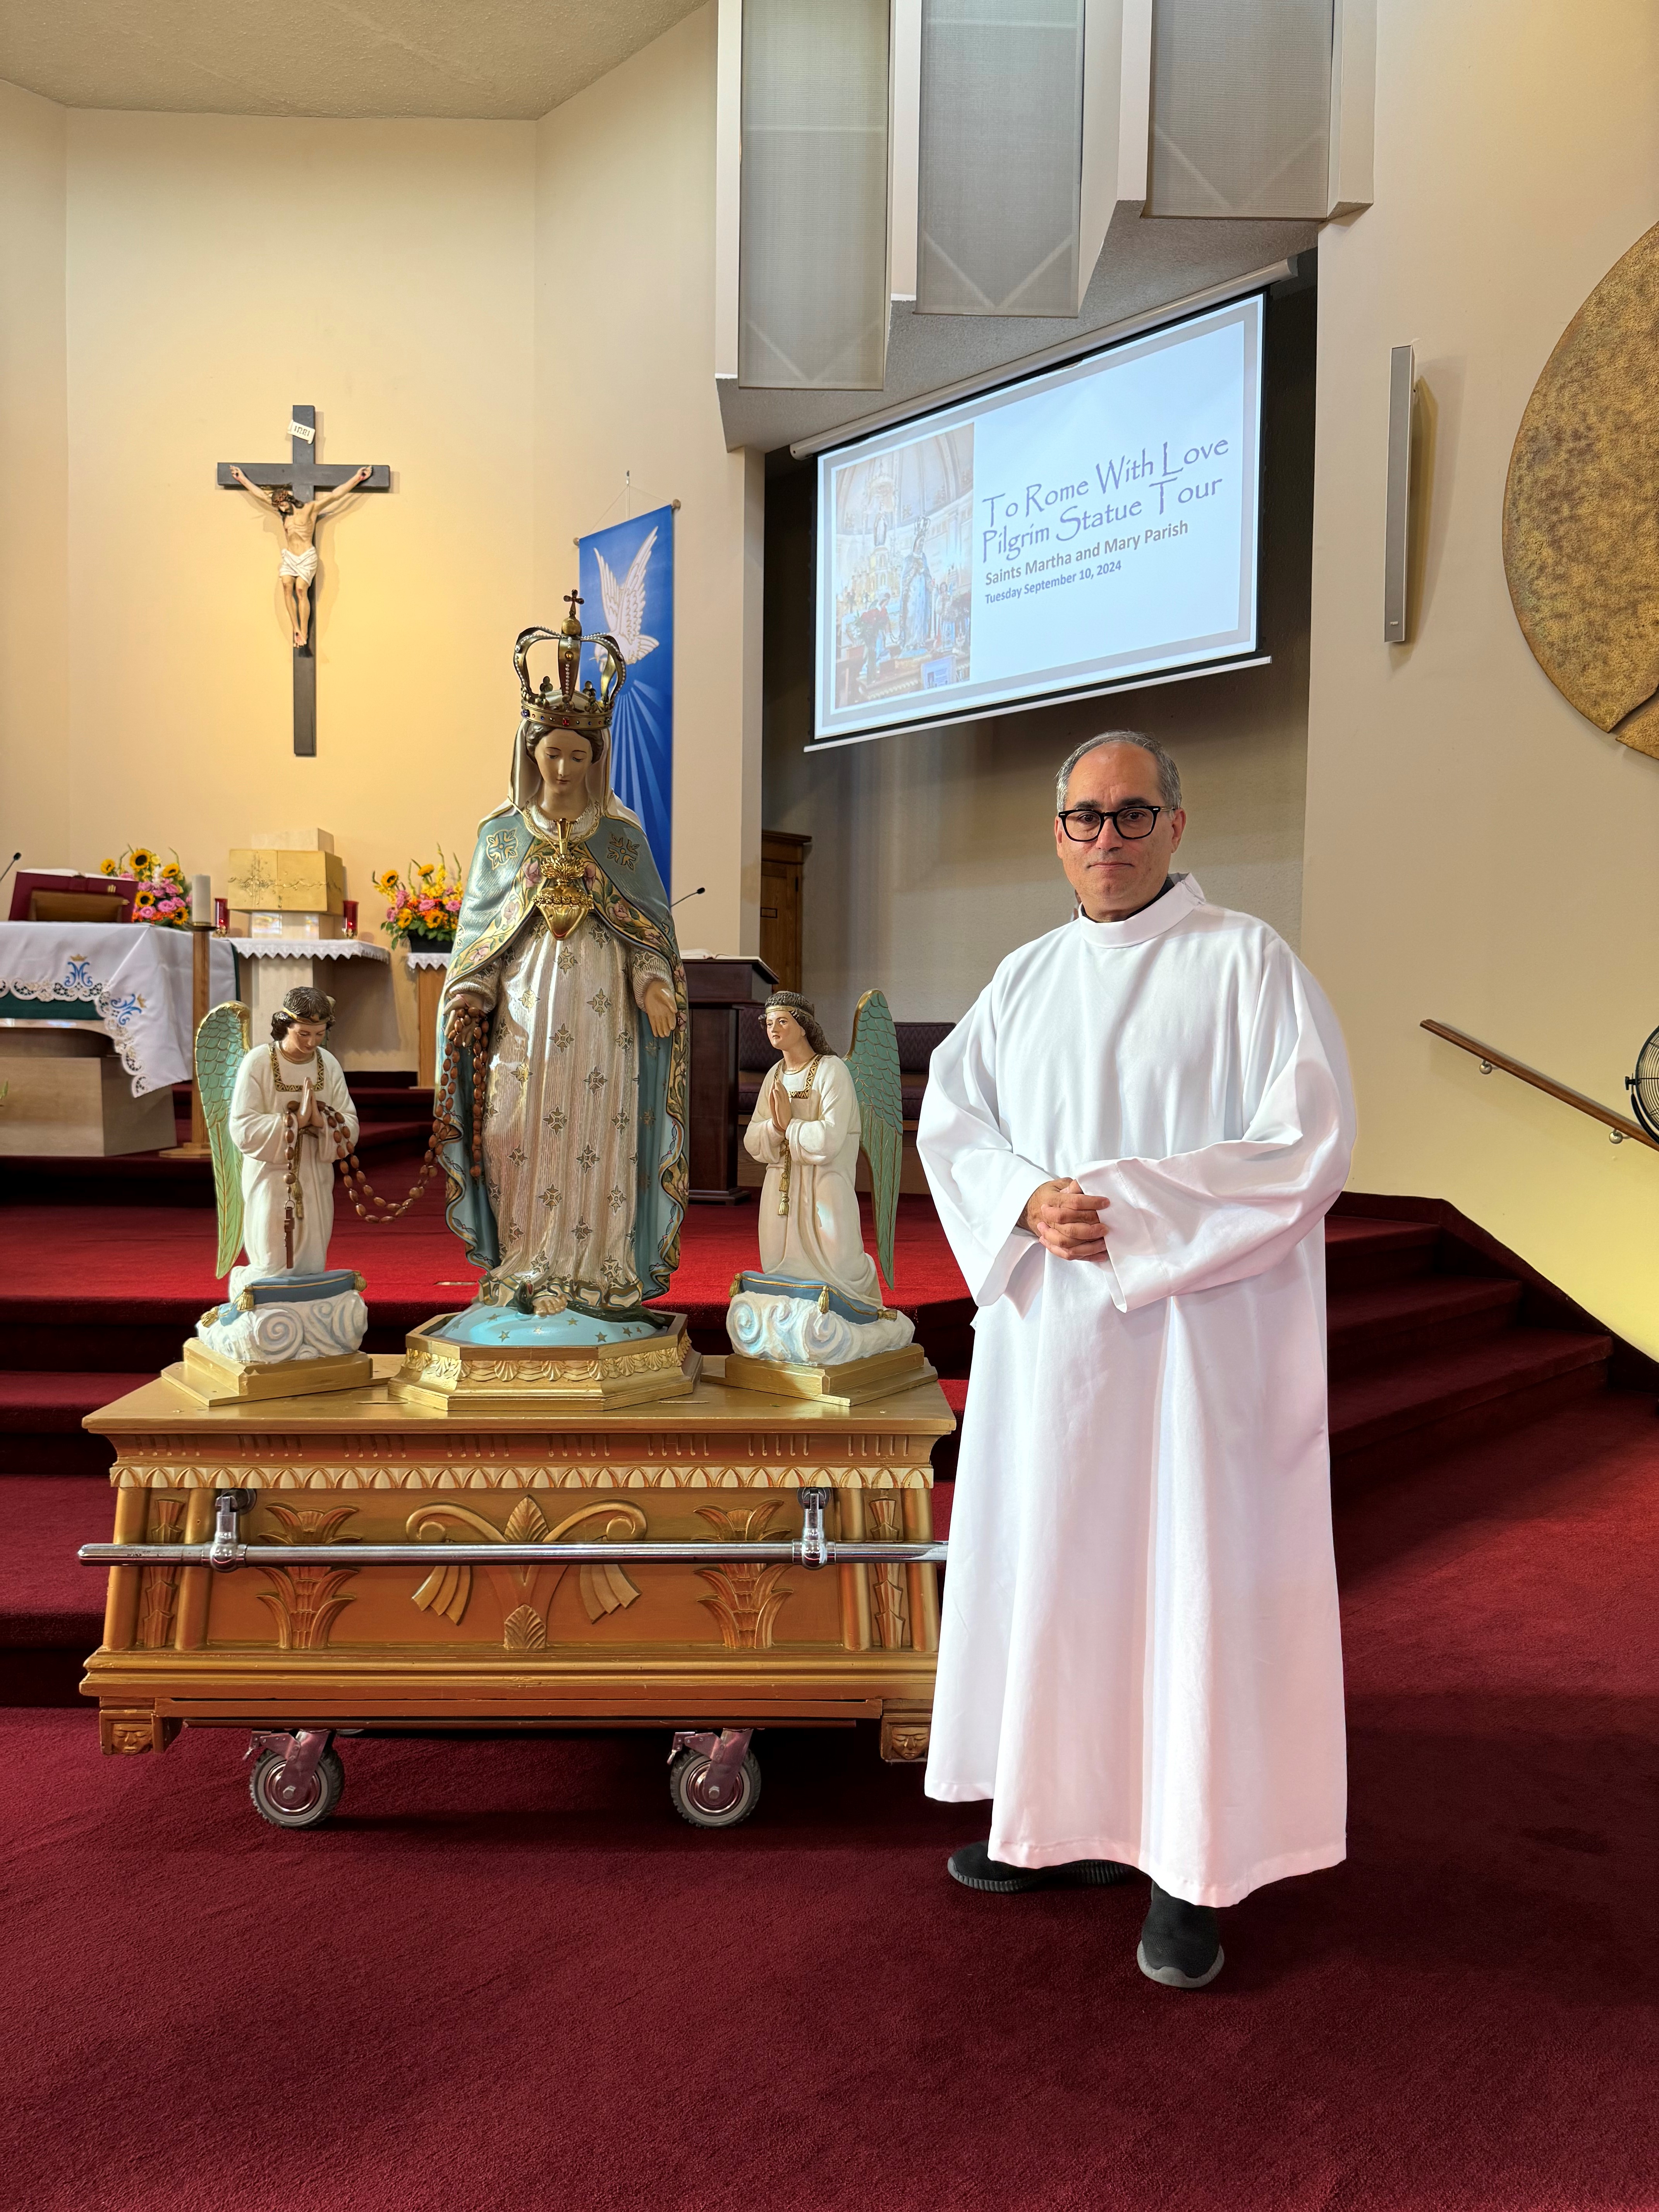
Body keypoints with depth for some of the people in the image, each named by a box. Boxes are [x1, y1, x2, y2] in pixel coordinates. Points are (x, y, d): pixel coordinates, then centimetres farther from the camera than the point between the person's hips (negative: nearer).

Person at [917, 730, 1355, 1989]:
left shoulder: (1247, 963, -5)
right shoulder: (1026, 978, 12)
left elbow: (1310, 1142, -12)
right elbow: (951, 1118, 8)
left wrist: (1128, 1206, -18)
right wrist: (1030, 1203, -13)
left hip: (1196, 1333, -5)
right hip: (1048, 1333, 5)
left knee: (1193, 1574, 1)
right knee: (1052, 1561, 12)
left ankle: (1196, 1867, 16)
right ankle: (1071, 1815, 29)